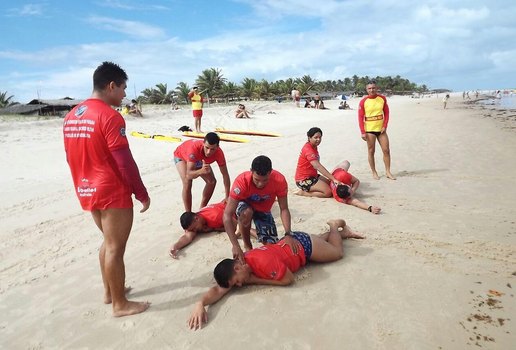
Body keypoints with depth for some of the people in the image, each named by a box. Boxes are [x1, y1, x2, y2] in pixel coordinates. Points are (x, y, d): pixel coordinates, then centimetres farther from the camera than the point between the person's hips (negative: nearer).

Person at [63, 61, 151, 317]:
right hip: (113, 192, -8)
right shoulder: (110, 116, -18)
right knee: (116, 248, 3)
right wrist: (142, 194, -10)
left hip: (87, 191, 9)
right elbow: (125, 163, -19)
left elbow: (72, 158, 14)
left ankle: (109, 291, 35)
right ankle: (120, 304, 16)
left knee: (109, 241, 22)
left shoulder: (71, 116, 9)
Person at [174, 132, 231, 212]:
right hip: (181, 156, -4)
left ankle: (202, 209, 13)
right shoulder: (195, 148, -47)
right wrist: (201, 171, -71)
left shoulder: (219, 153, -35)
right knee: (187, 183, -26)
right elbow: (189, 175, -49)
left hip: (199, 159, 4)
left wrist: (227, 197, -28)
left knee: (212, 181, -6)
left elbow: (225, 175, -25)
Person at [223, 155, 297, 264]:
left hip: (263, 210, 2)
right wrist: (235, 246, -50)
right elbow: (227, 215, -41)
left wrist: (288, 234, -41)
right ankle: (247, 245, -10)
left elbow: (284, 209, -25)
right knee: (247, 212, -38)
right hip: (245, 206, -2)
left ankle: (249, 230, 20)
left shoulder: (279, 180, -32)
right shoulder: (242, 181, -39)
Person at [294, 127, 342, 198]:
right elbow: (318, 166, -33)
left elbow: (317, 165, 9)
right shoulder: (308, 149, -22)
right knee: (328, 192, -16)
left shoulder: (314, 147, 9)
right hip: (304, 180, -10)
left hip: (312, 176, 10)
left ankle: (306, 190, 9)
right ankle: (303, 192, -5)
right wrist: (333, 179, -38)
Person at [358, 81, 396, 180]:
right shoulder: (363, 102, -5)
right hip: (369, 130, -3)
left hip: (381, 129, 3)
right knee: (371, 151, 4)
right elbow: (360, 117, -5)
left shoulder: (382, 99, 3)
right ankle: (374, 172, 15)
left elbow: (386, 113, 7)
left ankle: (388, 172, 14)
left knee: (386, 150, 2)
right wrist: (363, 132, -10)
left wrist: (384, 126, -3)